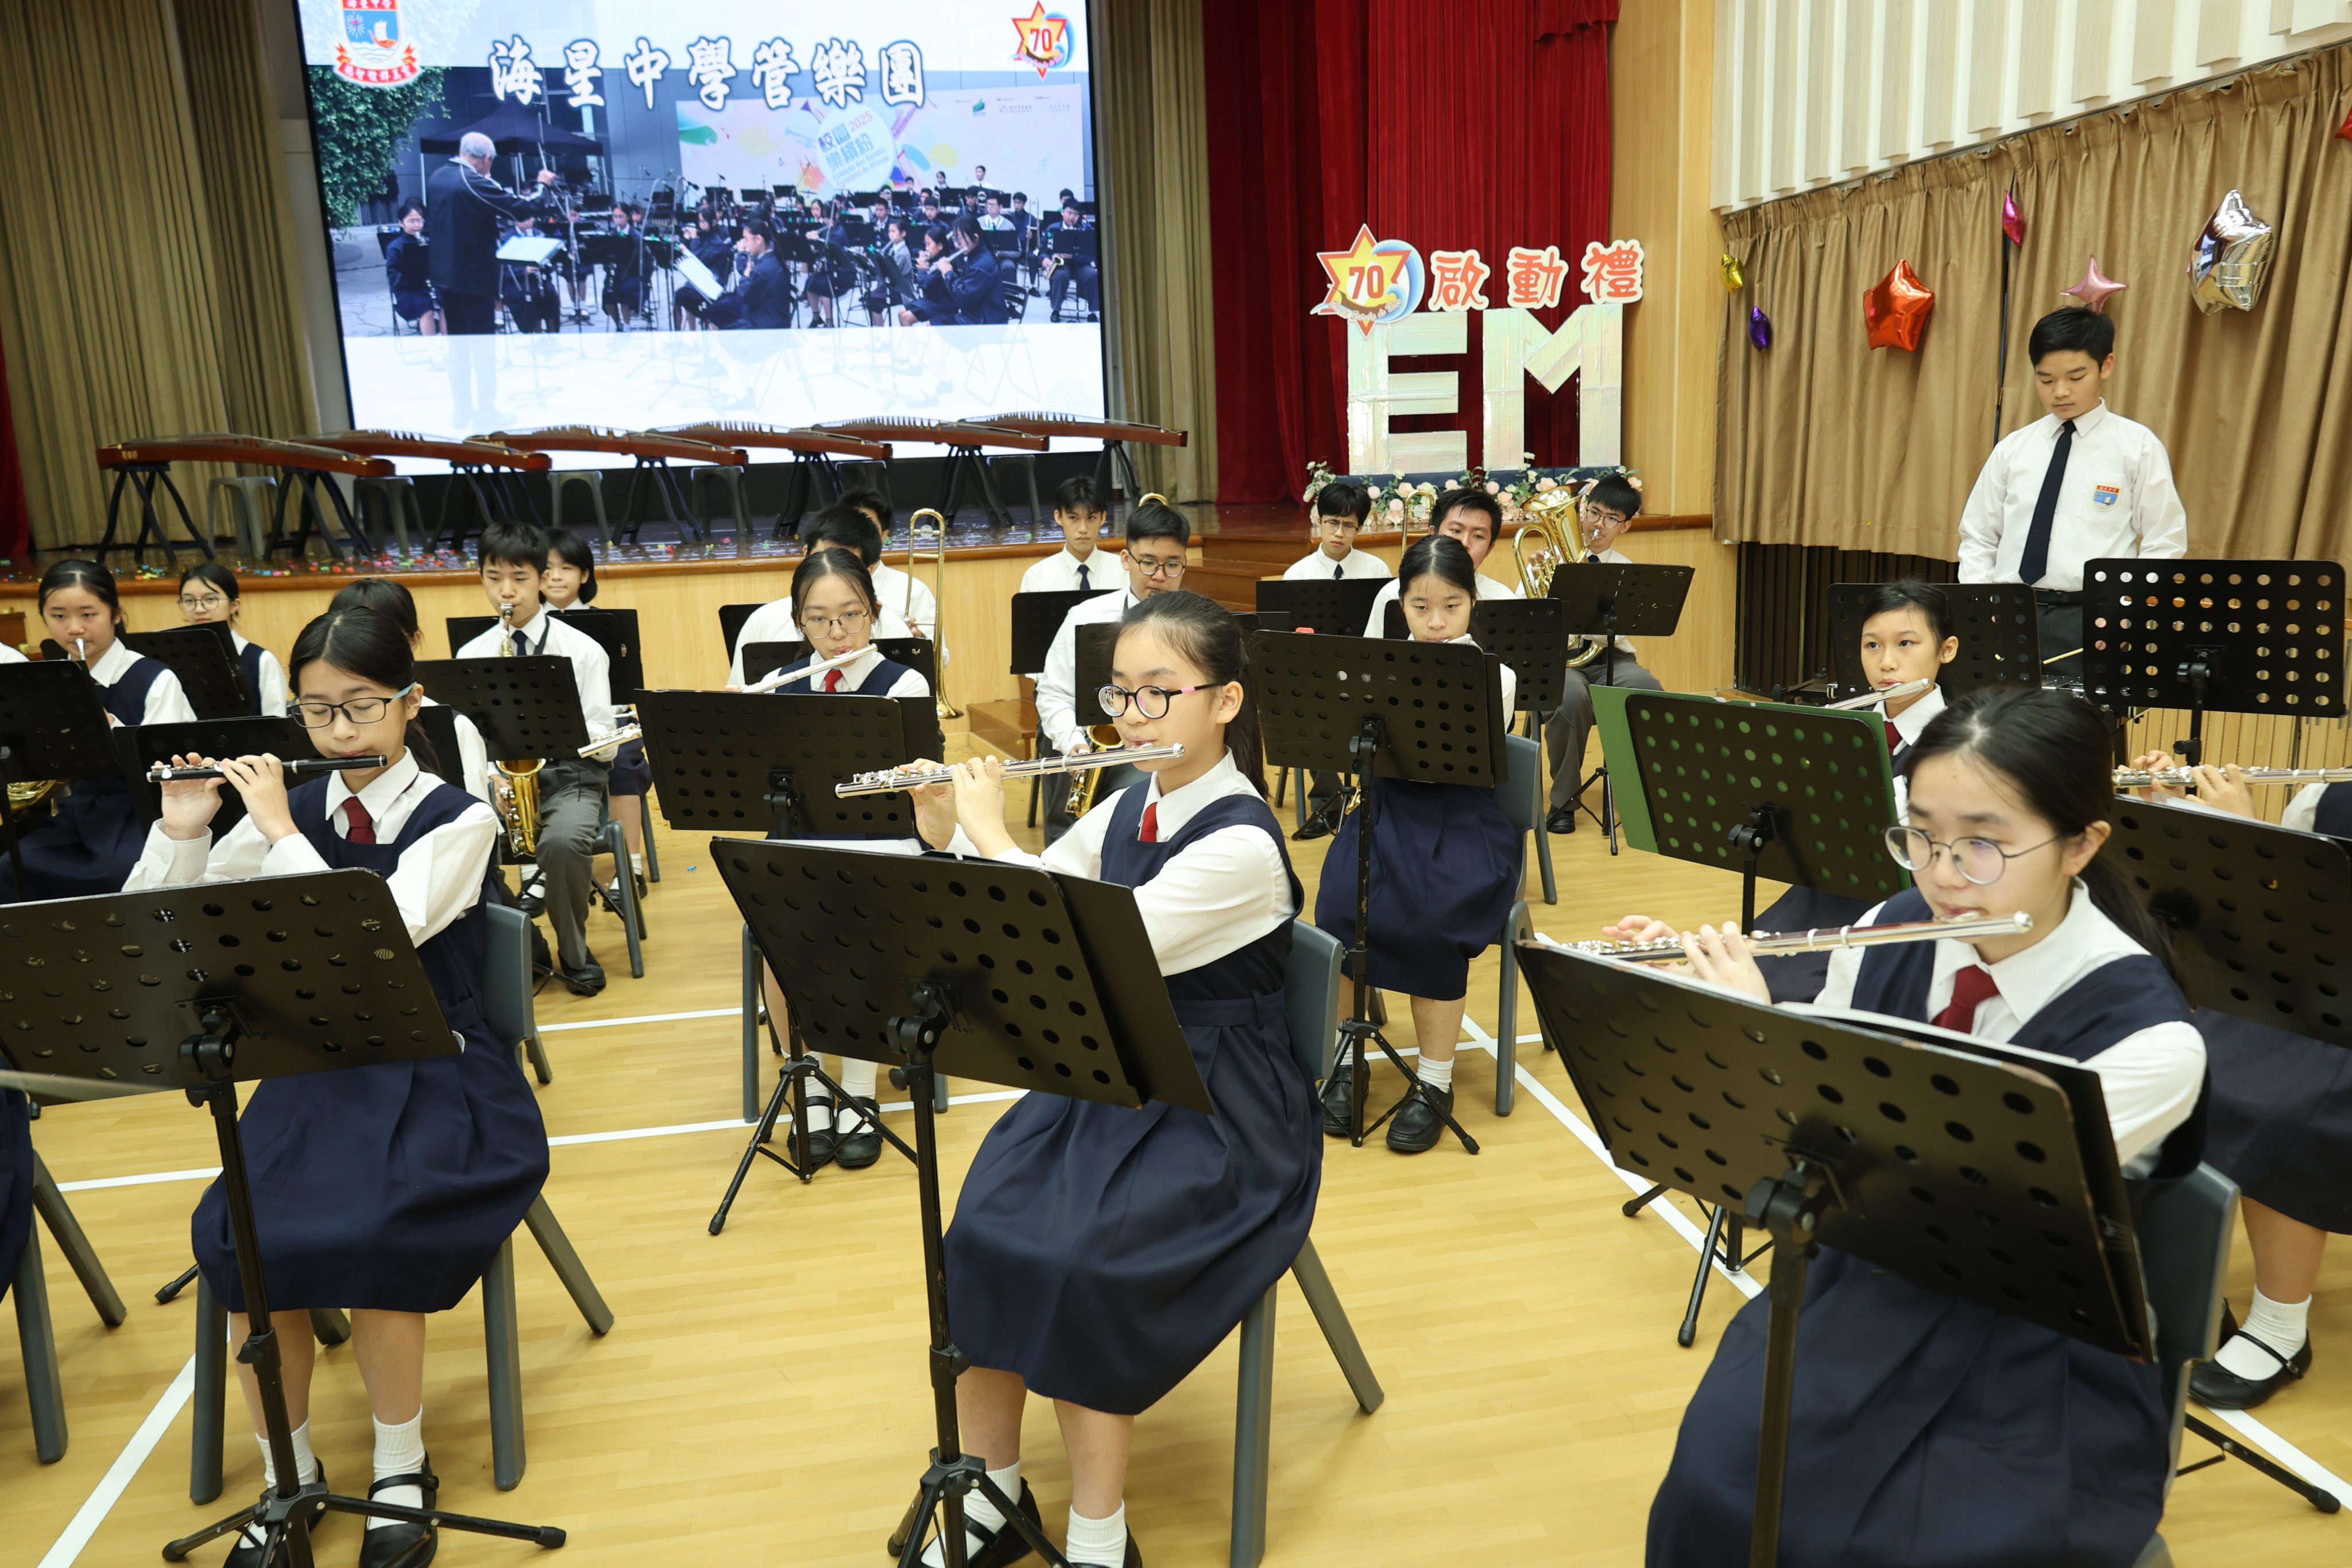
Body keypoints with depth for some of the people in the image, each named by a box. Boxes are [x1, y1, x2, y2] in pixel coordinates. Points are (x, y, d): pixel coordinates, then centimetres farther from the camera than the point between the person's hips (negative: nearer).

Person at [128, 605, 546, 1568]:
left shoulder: (458, 821, -7)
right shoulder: (292, 810, 5)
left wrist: (280, 831, -17)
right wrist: (181, 833, -8)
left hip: (439, 1078, -4)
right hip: (316, 1074, 4)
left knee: (360, 1239, -29)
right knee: (234, 1238, -23)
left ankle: (400, 1472, -3)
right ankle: (288, 1475, 2)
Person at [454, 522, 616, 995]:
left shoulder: (582, 650, 0)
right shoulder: (471, 655, 9)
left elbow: (602, 738, -5)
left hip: (568, 775, -3)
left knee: (563, 841, -36)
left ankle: (573, 952, -8)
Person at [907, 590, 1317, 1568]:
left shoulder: (1241, 842, -20)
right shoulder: (1127, 808, 5)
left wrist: (991, 833, -17)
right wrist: (948, 835, -5)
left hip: (1218, 1111, -6)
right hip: (1109, 1079, 7)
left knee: (1072, 1263, -25)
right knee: (981, 1235, -15)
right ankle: (990, 1490, 5)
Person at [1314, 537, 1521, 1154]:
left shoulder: (1494, 676, 2)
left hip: (1461, 828, -2)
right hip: (1386, 815, 2)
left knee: (1426, 922, -30)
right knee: (1340, 908, -26)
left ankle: (1435, 1083, -13)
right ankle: (1345, 1060, -8)